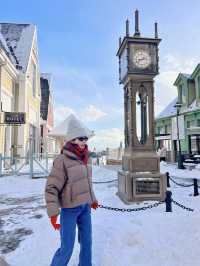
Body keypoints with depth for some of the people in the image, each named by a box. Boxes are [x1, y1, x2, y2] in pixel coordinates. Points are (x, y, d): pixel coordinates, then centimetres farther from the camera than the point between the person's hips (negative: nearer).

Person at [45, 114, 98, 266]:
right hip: (69, 209, -6)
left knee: (86, 241, 18)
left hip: (85, 207, 7)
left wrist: (92, 199, 21)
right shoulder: (62, 160, -19)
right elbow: (51, 188, -17)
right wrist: (53, 212, -24)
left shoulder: (84, 159, 2)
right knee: (67, 248, 4)